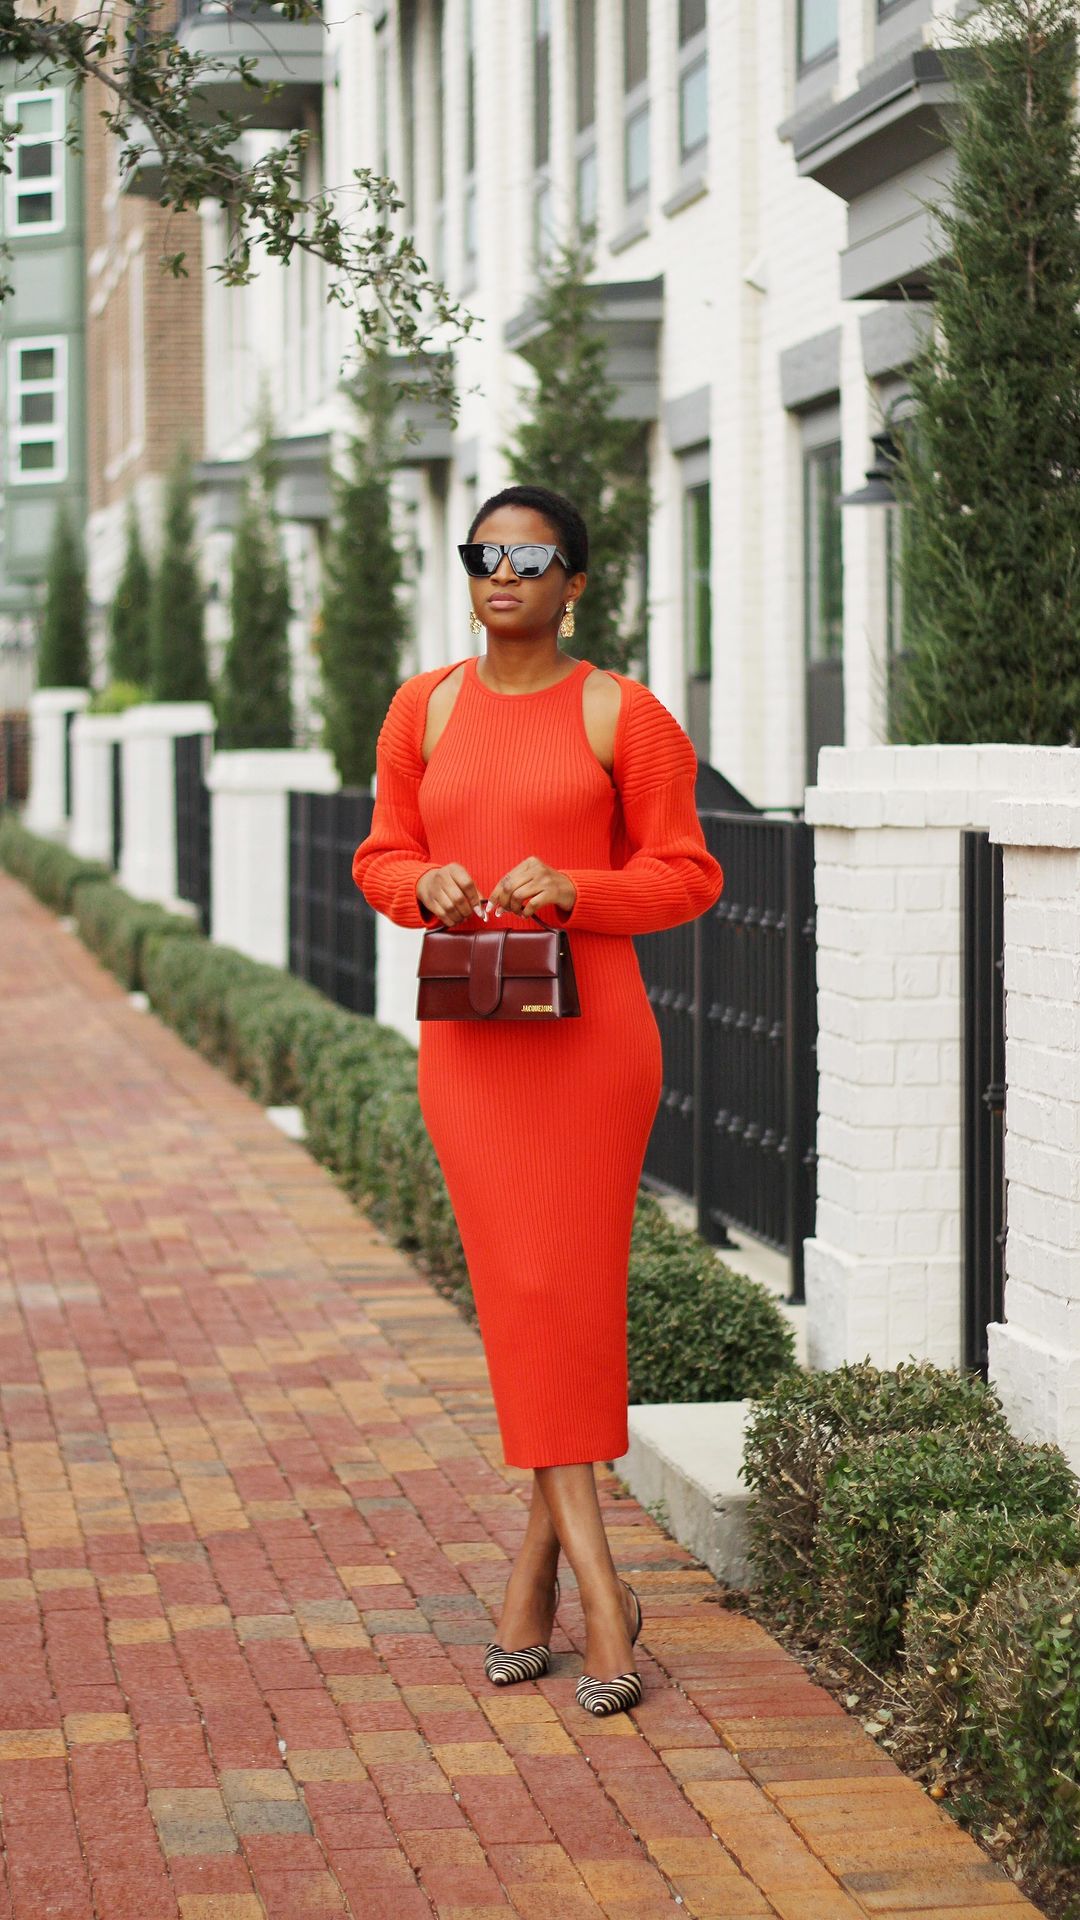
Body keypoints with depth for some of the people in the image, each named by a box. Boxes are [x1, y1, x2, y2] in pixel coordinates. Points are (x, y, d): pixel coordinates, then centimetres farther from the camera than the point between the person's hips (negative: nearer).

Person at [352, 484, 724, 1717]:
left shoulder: (622, 715, -1)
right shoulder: (425, 710, 10)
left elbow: (685, 874, 0)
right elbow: (381, 855, 16)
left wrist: (571, 891, -16)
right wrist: (428, 883, -6)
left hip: (590, 1031, -3)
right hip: (467, 1036, 3)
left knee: (573, 1291, -2)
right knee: (520, 1293, 0)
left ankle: (537, 1558, 10)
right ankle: (598, 1588, 5)